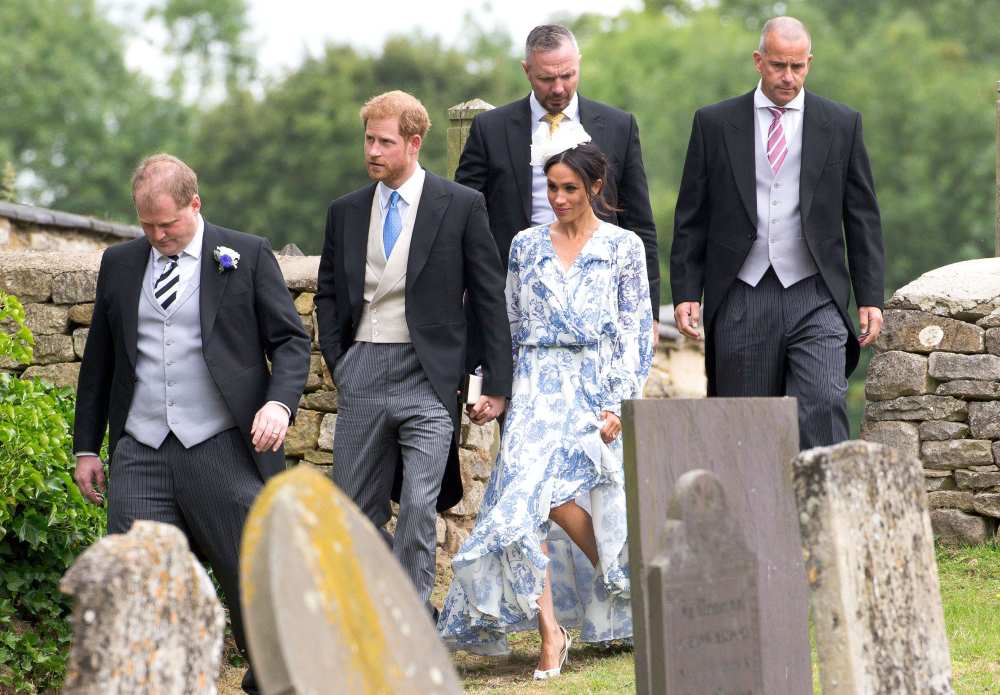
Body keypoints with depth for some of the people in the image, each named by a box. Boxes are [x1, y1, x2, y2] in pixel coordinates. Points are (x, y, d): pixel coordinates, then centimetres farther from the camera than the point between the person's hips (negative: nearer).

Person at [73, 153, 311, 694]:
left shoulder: (248, 256, 3)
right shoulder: (119, 264, 13)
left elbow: (291, 340, 3)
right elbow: (98, 360, 20)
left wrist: (280, 403, -15)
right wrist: (86, 446, 17)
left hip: (223, 452, -3)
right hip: (139, 455, 3)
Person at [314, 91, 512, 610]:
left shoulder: (460, 206, 0)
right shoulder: (346, 212, 11)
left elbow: (490, 299, 1)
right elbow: (328, 294, 20)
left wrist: (497, 385, -2)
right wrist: (337, 363, 7)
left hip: (427, 375, -4)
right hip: (361, 373, 4)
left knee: (419, 504, -13)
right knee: (356, 508, 7)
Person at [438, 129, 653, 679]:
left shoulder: (623, 246, 3)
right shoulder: (526, 246, 11)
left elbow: (635, 334, 0)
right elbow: (513, 326, 15)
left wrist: (618, 405, -9)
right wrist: (505, 391, 10)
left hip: (597, 390, -3)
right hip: (537, 390, 3)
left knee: (552, 488, -19)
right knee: (524, 494, -15)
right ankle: (551, 633, -14)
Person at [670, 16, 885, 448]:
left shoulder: (841, 124, 7)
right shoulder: (714, 123, 7)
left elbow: (863, 218, 9)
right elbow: (691, 219, 8)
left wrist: (870, 298, 4)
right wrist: (686, 293, 0)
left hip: (815, 298, -1)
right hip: (742, 298, 1)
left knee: (823, 410, -16)